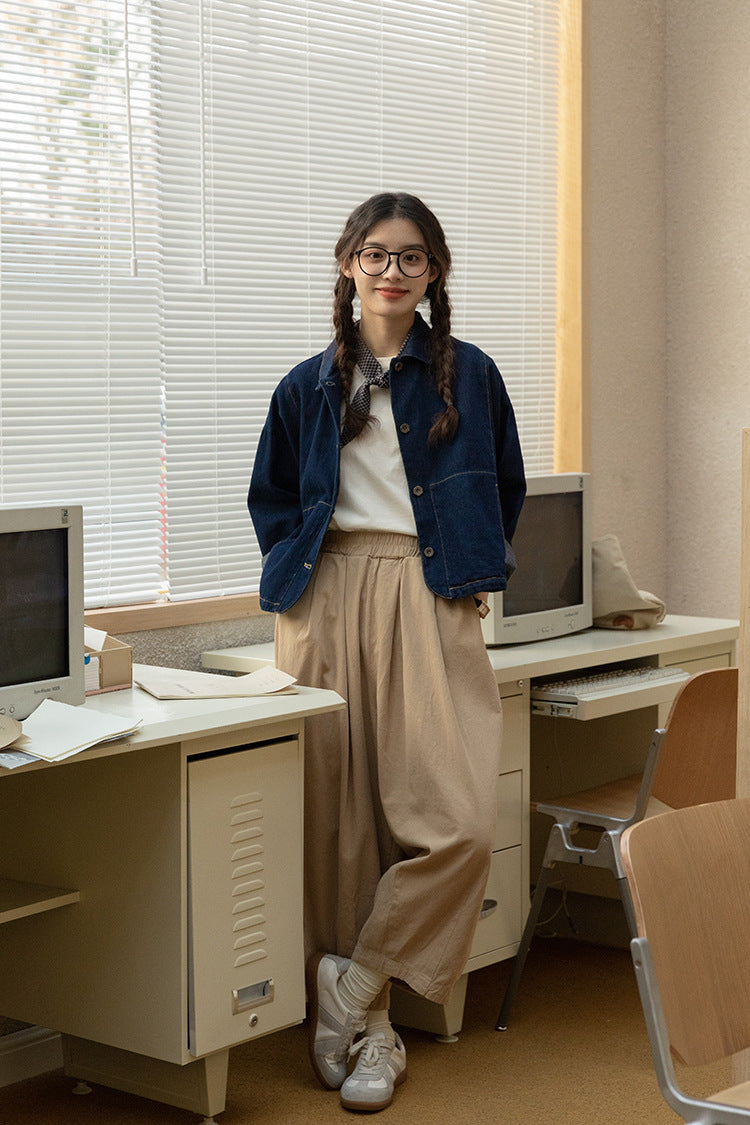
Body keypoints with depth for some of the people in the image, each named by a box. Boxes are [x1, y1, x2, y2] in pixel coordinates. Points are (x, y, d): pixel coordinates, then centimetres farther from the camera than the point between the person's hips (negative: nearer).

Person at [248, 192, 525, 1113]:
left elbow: (505, 489, 18)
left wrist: (471, 571, 8)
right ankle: (370, 1032, 8)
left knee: (458, 818, -16)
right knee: (339, 823, -2)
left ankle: (355, 981, 3)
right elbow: (270, 499, 21)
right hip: (329, 603, 1)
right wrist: (299, 570, 8)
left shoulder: (469, 374, 9)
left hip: (430, 600, -1)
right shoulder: (309, 385, 12)